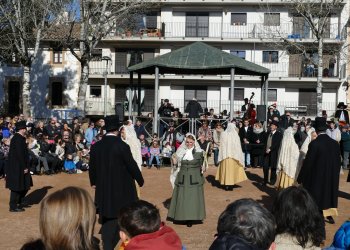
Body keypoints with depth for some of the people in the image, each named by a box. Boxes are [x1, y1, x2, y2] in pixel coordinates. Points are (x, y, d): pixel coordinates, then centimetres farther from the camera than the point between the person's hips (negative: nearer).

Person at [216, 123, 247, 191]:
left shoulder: (223, 134, -5)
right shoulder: (235, 135, -8)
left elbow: (222, 146, -4)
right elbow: (238, 146, -5)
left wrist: (221, 157, 2)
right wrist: (239, 157, 4)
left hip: (225, 156, 1)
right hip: (234, 155, -1)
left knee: (226, 169, 8)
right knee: (232, 169, 7)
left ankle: (226, 185, 9)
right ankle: (231, 184, 7)